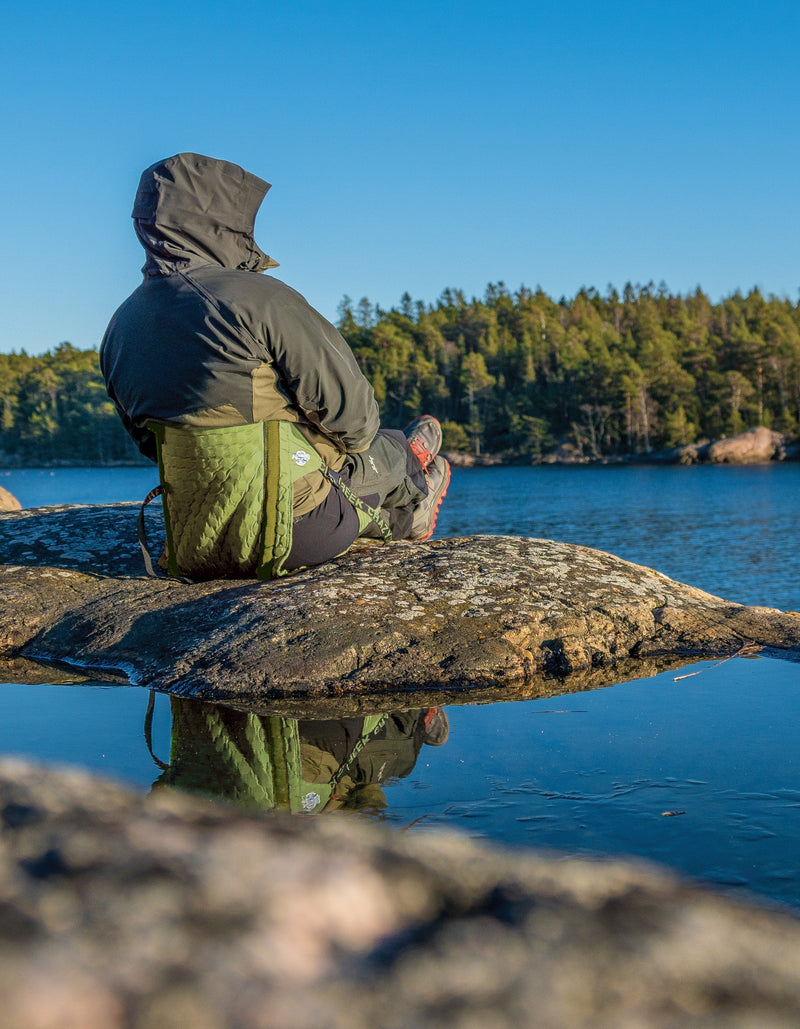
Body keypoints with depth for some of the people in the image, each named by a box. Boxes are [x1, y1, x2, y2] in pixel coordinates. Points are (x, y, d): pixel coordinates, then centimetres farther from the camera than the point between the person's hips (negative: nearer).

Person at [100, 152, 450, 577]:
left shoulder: (119, 328, 6)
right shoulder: (255, 295, -17)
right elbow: (342, 397, -13)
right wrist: (358, 439, 10)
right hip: (299, 532, -6)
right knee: (371, 455, 26)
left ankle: (403, 515, 57)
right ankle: (411, 495, 59)